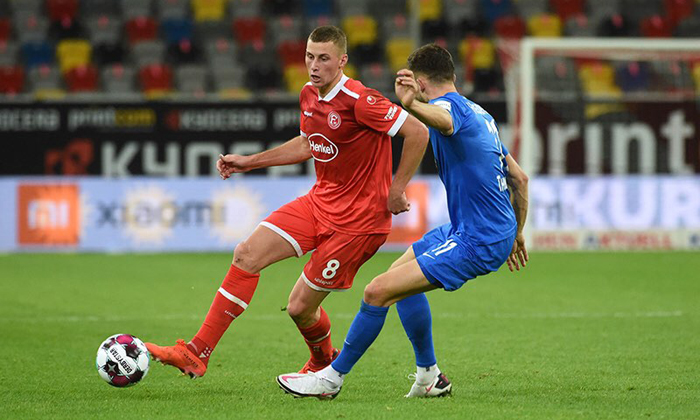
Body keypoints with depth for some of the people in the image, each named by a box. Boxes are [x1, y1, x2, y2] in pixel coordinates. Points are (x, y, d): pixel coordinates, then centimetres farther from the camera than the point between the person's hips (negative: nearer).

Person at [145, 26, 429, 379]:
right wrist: (250, 162, 21)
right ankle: (196, 354, -1)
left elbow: (418, 132, -20)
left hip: (357, 218, -8)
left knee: (300, 307, -4)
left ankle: (324, 364, 31)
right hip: (319, 201, 8)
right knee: (247, 254, -5)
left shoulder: (358, 101, -22)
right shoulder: (309, 95, 5)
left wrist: (395, 191, -15)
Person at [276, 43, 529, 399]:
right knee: (401, 273, 25)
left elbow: (443, 120, -42)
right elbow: (519, 177, 22)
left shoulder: (451, 105, -13)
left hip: (475, 243, -10)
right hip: (497, 231, 10)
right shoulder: (479, 114, 17)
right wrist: (516, 234, 32)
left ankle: (333, 377, 1)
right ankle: (429, 377, 27)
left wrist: (411, 105, -64)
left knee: (378, 291, -11)